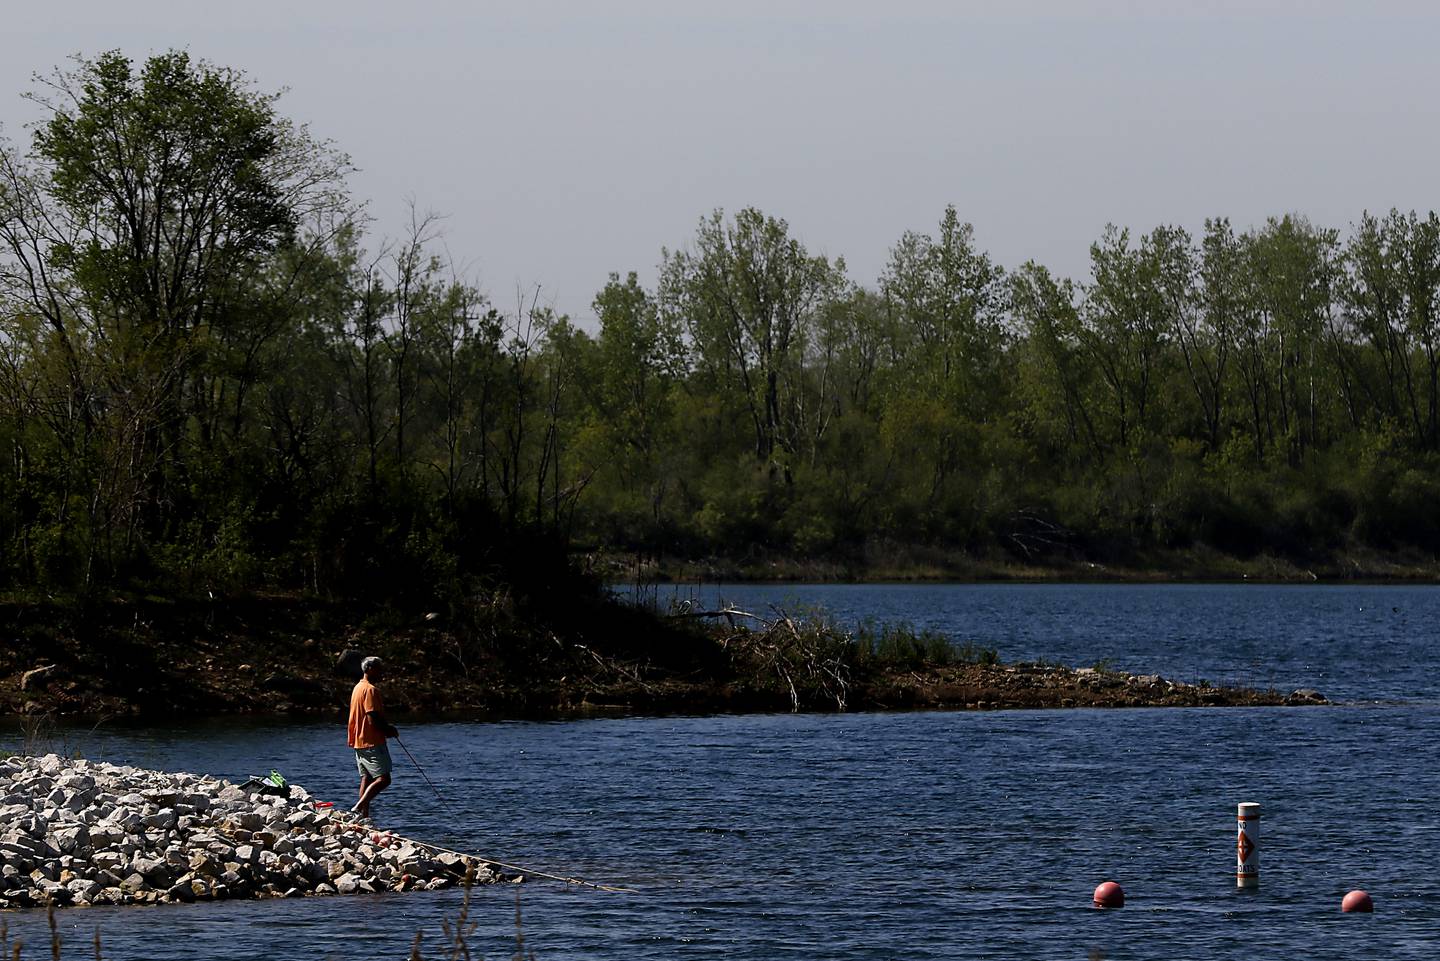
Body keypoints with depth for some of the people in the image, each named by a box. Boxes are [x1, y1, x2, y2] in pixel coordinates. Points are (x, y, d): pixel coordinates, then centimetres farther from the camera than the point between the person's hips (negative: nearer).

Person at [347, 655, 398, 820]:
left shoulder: (358, 687, 17)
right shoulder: (370, 690, -14)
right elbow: (373, 719, -21)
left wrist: (386, 727, 15)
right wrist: (390, 730, -5)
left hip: (359, 742, 10)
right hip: (372, 742, -10)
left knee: (367, 778, 12)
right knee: (383, 779, -13)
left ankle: (364, 816, 9)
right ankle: (359, 808, -24)